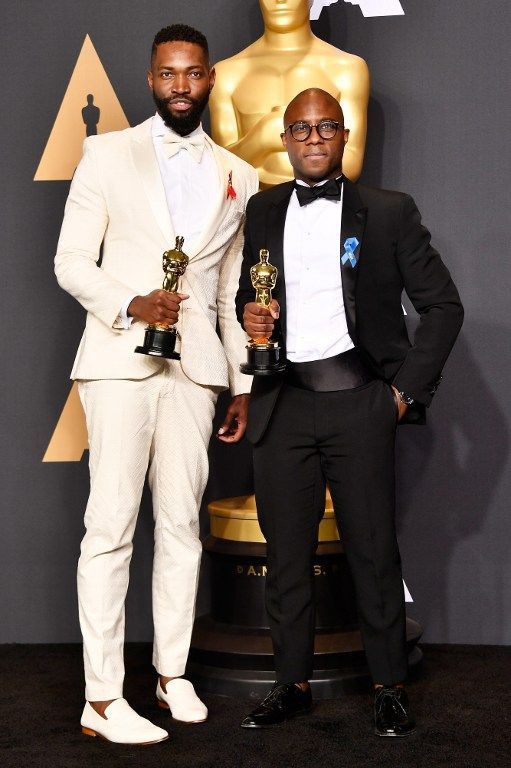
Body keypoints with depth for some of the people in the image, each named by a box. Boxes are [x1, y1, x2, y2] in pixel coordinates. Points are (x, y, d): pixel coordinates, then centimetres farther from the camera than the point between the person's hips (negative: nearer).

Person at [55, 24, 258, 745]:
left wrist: (244, 382, 14)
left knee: (182, 524, 7)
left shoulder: (239, 178, 14)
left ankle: (173, 672, 19)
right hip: (119, 358, -3)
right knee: (111, 525, -7)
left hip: (197, 363, 3)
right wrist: (129, 305, -17)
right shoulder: (108, 155, 6)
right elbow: (71, 261, 1)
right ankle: (102, 699, -2)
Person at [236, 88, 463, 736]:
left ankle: (389, 687, 15)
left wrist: (409, 389, -2)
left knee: (373, 549, 2)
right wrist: (249, 316, -3)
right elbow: (242, 295, 21)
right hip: (282, 404, 3)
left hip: (359, 400, -2)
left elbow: (443, 304, 5)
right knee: (286, 551, 6)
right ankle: (292, 683, 19)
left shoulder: (389, 212, 4)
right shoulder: (261, 212, 12)